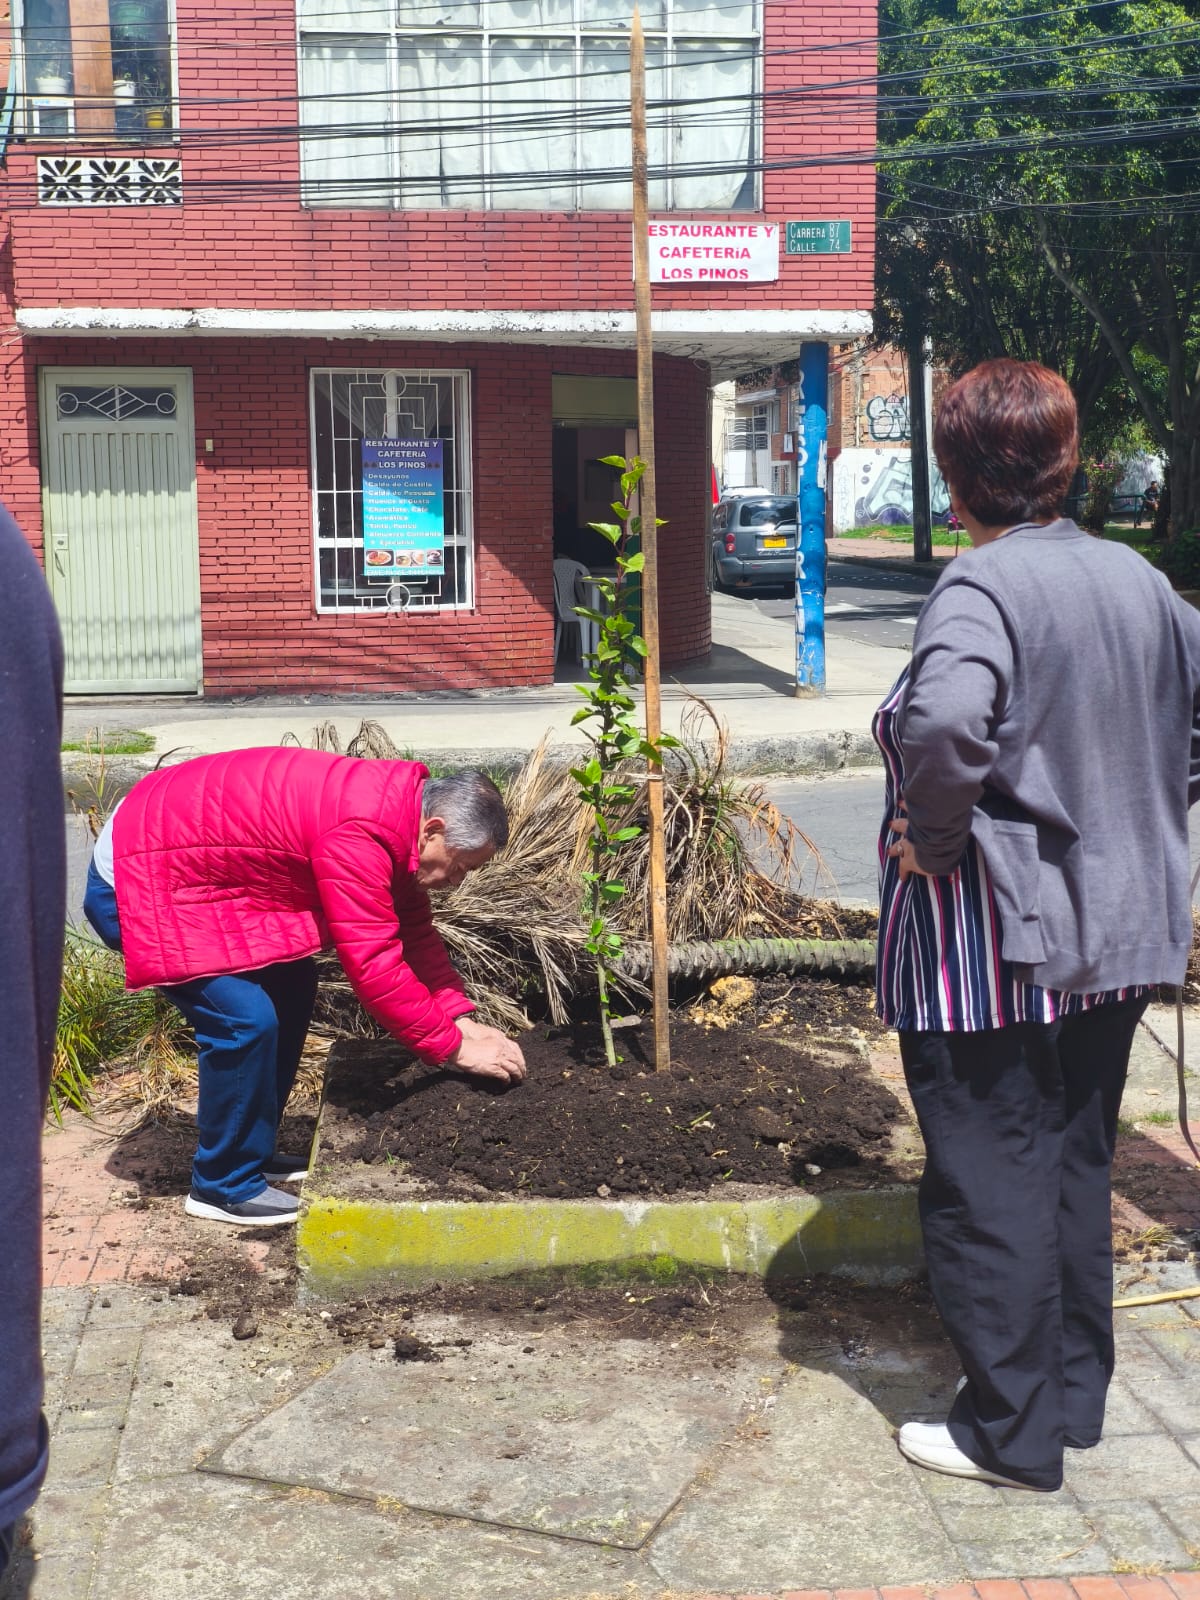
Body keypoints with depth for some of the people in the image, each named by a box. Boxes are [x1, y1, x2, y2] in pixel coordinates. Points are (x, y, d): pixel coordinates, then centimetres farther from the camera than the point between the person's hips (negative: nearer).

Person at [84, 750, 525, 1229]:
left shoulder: (396, 806, 1)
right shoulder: (360, 834, -30)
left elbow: (415, 933, 8)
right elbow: (374, 966, -28)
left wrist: (463, 1021, 0)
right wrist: (455, 1048, -18)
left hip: (191, 865, 10)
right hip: (137, 879, -10)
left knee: (290, 988, 13)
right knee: (245, 1019, -17)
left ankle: (253, 1152, 24)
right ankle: (225, 1186, 1)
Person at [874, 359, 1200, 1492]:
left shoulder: (981, 585, -19)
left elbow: (945, 720, -39)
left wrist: (933, 833, -22)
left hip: (988, 942, -7)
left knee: (988, 1179, 5)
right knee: (1077, 1162, 19)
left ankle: (1011, 1431, 17)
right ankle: (1075, 1393, 33)